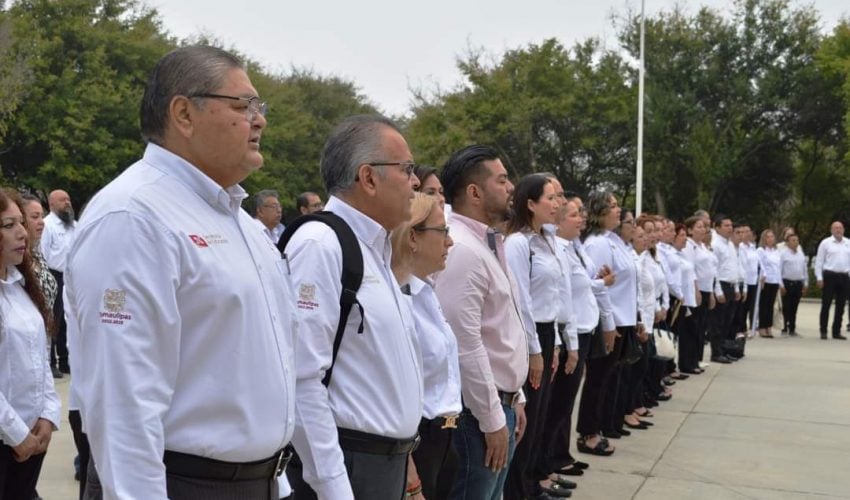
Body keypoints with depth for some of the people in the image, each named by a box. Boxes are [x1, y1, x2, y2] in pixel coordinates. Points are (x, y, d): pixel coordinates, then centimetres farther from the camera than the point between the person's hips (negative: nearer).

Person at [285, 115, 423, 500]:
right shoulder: (320, 245, -18)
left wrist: (399, 455, 18)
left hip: (388, 461, 9)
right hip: (346, 466, -9)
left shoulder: (376, 249, 11)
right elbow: (302, 379, -23)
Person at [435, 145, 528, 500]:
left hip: (500, 403, 9)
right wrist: (492, 419, -18)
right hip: (476, 411, -9)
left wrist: (513, 398, 17)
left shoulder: (489, 244, 12)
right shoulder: (461, 249, -20)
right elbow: (465, 344, -23)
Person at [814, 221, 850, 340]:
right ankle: (823, 331, 6)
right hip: (830, 276, -3)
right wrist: (819, 278, -7)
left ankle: (836, 332, 16)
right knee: (826, 304, 0)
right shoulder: (825, 243, 0)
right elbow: (819, 261, -1)